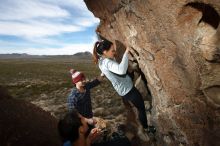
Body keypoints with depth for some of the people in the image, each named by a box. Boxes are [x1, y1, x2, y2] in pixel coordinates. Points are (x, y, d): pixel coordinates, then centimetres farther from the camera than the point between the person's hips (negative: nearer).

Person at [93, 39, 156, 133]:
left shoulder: (102, 61, 3)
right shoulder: (107, 62, -29)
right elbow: (121, 70, -48)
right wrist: (126, 52, -40)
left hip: (125, 89, 10)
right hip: (127, 90, -10)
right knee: (141, 108, 10)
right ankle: (146, 127, 32)